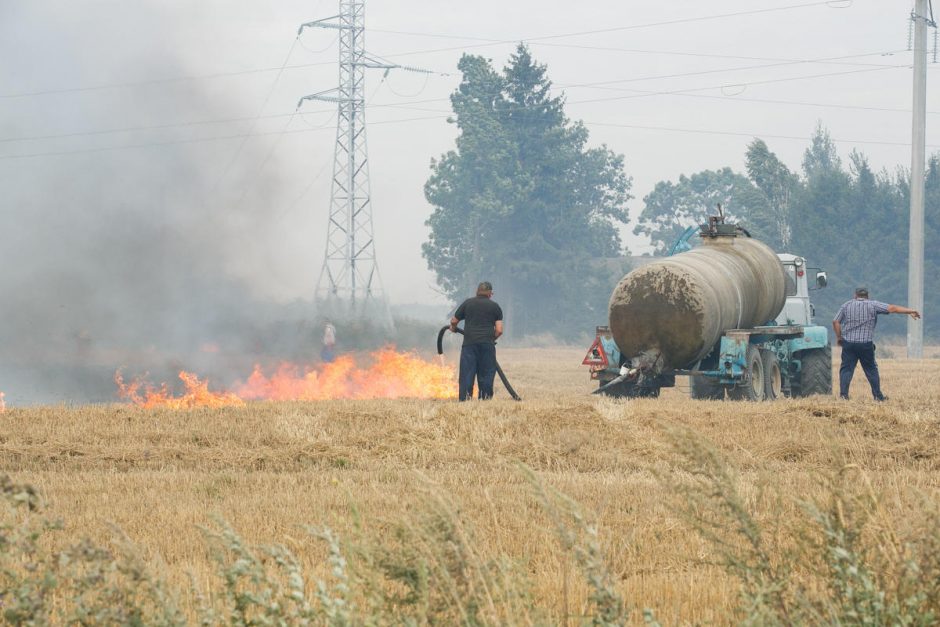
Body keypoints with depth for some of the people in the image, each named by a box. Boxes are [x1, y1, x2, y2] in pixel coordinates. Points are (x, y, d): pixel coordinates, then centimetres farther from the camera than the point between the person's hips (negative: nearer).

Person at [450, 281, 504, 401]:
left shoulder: (467, 303, 9)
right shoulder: (495, 307, 8)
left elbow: (454, 321, 16)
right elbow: (499, 330, 3)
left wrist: (453, 328, 38)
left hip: (469, 343, 0)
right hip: (487, 344, 0)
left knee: (466, 374, -1)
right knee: (486, 375, 6)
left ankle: (465, 398, -8)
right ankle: (485, 398, 5)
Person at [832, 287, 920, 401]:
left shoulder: (846, 305, 6)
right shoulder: (873, 305, 0)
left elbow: (835, 322, 4)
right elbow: (892, 308, -6)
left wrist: (838, 337, 14)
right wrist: (909, 311, -4)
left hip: (848, 343, 1)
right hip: (866, 344, -1)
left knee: (846, 369, 5)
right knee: (871, 370, 10)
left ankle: (843, 394, -6)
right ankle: (878, 395, 12)